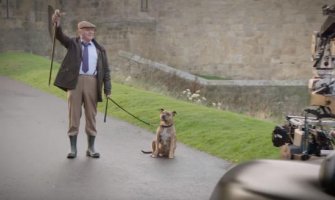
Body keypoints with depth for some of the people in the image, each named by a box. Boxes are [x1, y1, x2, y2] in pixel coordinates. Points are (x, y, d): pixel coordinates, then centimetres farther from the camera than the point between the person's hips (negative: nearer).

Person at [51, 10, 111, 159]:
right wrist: (57, 23, -31)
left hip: (92, 83, 2)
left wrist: (108, 89, 0)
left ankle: (91, 148, 13)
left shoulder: (99, 49, 12)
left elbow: (106, 70, 9)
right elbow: (60, 36, -11)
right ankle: (73, 148, 8)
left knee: (91, 116, 5)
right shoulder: (73, 44, 8)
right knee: (74, 115, 1)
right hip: (75, 82, -1)